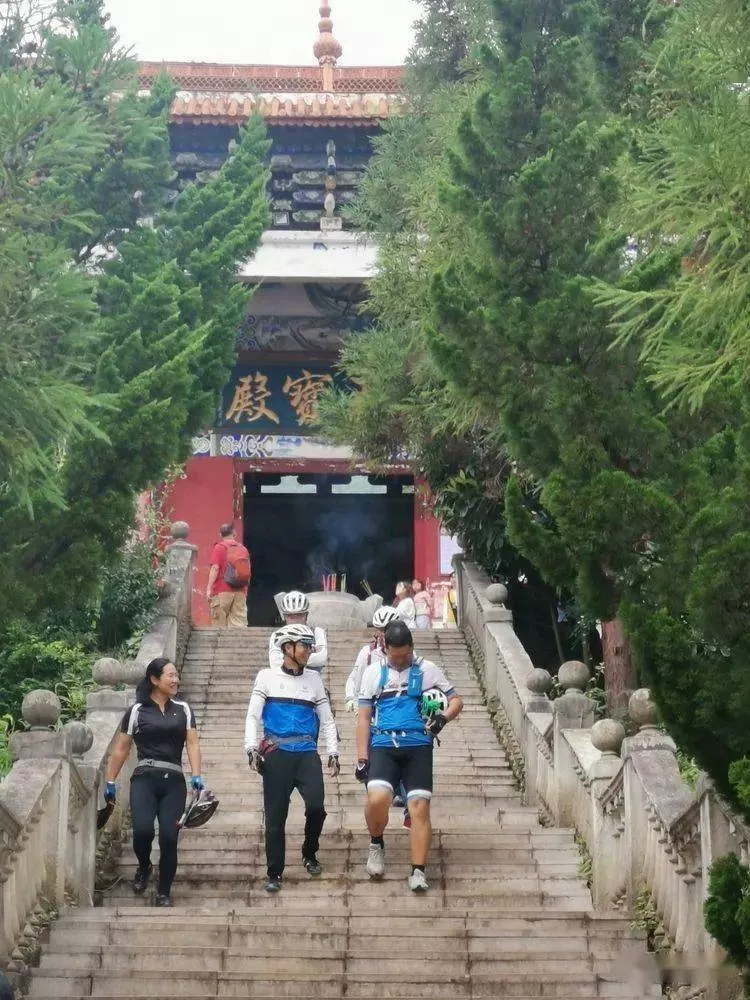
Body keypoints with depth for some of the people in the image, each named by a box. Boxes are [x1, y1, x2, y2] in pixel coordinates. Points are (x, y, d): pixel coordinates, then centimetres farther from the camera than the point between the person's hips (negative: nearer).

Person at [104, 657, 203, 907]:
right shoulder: (137, 711, 6)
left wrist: (196, 776, -9)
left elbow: (192, 743, 6)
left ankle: (164, 894, 10)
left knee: (169, 837, -8)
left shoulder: (183, 710, 13)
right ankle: (144, 867, 12)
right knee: (143, 830, -22)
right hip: (145, 779, -2)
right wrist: (110, 782, 8)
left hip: (174, 782, 2)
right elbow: (121, 750, 10)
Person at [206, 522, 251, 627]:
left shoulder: (219, 547, -2)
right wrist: (245, 590, 27)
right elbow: (248, 573, 18)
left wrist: (209, 588, -12)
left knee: (220, 624, 0)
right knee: (239, 623, 1)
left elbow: (215, 568, -12)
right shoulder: (243, 549, 13)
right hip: (240, 592, 4)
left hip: (222, 591, -4)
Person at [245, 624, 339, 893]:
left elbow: (327, 720, 15)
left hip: (307, 753, 2)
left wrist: (333, 754, 6)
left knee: (316, 807, -16)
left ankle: (309, 854, 10)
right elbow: (253, 716, 3)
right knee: (275, 817, -2)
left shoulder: (313, 679, 13)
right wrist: (252, 749, -10)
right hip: (277, 754, -2)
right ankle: (274, 874, 7)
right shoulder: (268, 677, 6)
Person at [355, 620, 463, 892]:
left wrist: (443, 717, -12)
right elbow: (364, 717, 10)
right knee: (377, 798, -23)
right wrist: (362, 758, 2)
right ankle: (376, 844, 6)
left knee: (420, 806, -11)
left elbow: (456, 700, 11)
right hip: (383, 745, 0)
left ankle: (418, 871, -6)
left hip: (418, 746, 0)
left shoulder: (427, 670, 10)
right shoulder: (374, 672, 11)